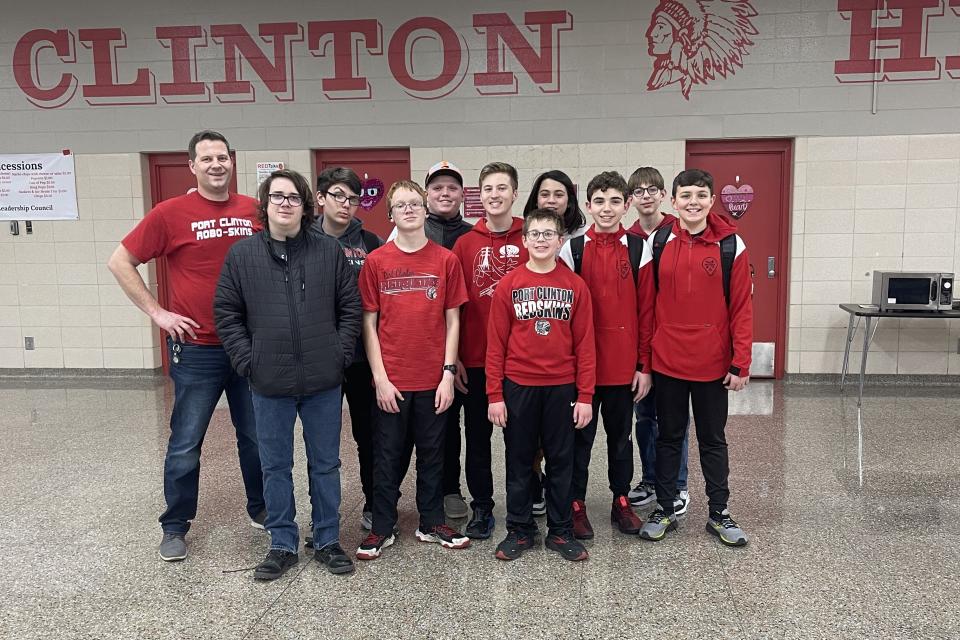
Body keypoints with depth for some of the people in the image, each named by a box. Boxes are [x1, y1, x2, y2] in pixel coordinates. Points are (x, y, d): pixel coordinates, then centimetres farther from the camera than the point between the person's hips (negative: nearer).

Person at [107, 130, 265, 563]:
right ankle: (175, 525, 24)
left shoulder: (254, 211, 2)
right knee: (186, 443, 7)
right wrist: (157, 312, -6)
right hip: (196, 349, -3)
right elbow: (120, 262, 0)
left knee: (257, 436, 14)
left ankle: (261, 508, 33)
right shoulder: (171, 213, -6)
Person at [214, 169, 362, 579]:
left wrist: (340, 354, -4)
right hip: (270, 383, 0)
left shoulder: (329, 252, 1)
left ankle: (328, 541, 26)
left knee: (325, 464, 11)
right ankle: (282, 545, 26)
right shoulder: (242, 254, 1)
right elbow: (226, 314, 3)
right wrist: (247, 362, -5)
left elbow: (351, 308, 4)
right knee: (275, 466, 11)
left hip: (323, 381, 0)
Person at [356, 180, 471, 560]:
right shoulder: (376, 261, -1)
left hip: (433, 379, 1)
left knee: (432, 453, 13)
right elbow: (369, 323, 0)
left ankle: (431, 524, 29)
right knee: (387, 455, 9)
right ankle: (382, 529, 24)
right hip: (390, 380, -1)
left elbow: (452, 321, 2)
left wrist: (448, 374, -4)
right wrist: (380, 377, -7)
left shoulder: (446, 260, 0)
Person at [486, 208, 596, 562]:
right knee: (519, 462, 10)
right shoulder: (508, 285, -1)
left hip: (562, 388, 1)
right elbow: (496, 344, -1)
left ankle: (560, 531, 24)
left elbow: (584, 344, 1)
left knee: (561, 461, 10)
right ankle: (519, 530, 24)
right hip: (518, 387, 0)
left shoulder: (575, 286, 1)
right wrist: (494, 395, -4)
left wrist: (585, 396, -3)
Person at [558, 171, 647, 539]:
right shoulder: (572, 249, -1)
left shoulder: (639, 249, 2)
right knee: (580, 436, 9)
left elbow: (647, 310, 2)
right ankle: (576, 505, 21)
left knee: (620, 436, 14)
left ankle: (621, 501, 28)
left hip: (624, 365, 1)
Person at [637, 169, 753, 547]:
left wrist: (740, 363, -7)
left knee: (713, 439, 13)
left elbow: (741, 308, -4)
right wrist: (643, 362, 0)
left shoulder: (731, 244, -4)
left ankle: (719, 513, 27)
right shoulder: (657, 244, 0)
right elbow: (646, 307, 1)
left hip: (713, 364, -1)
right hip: (666, 362, 1)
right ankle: (664, 510, 26)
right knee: (669, 437, 14)